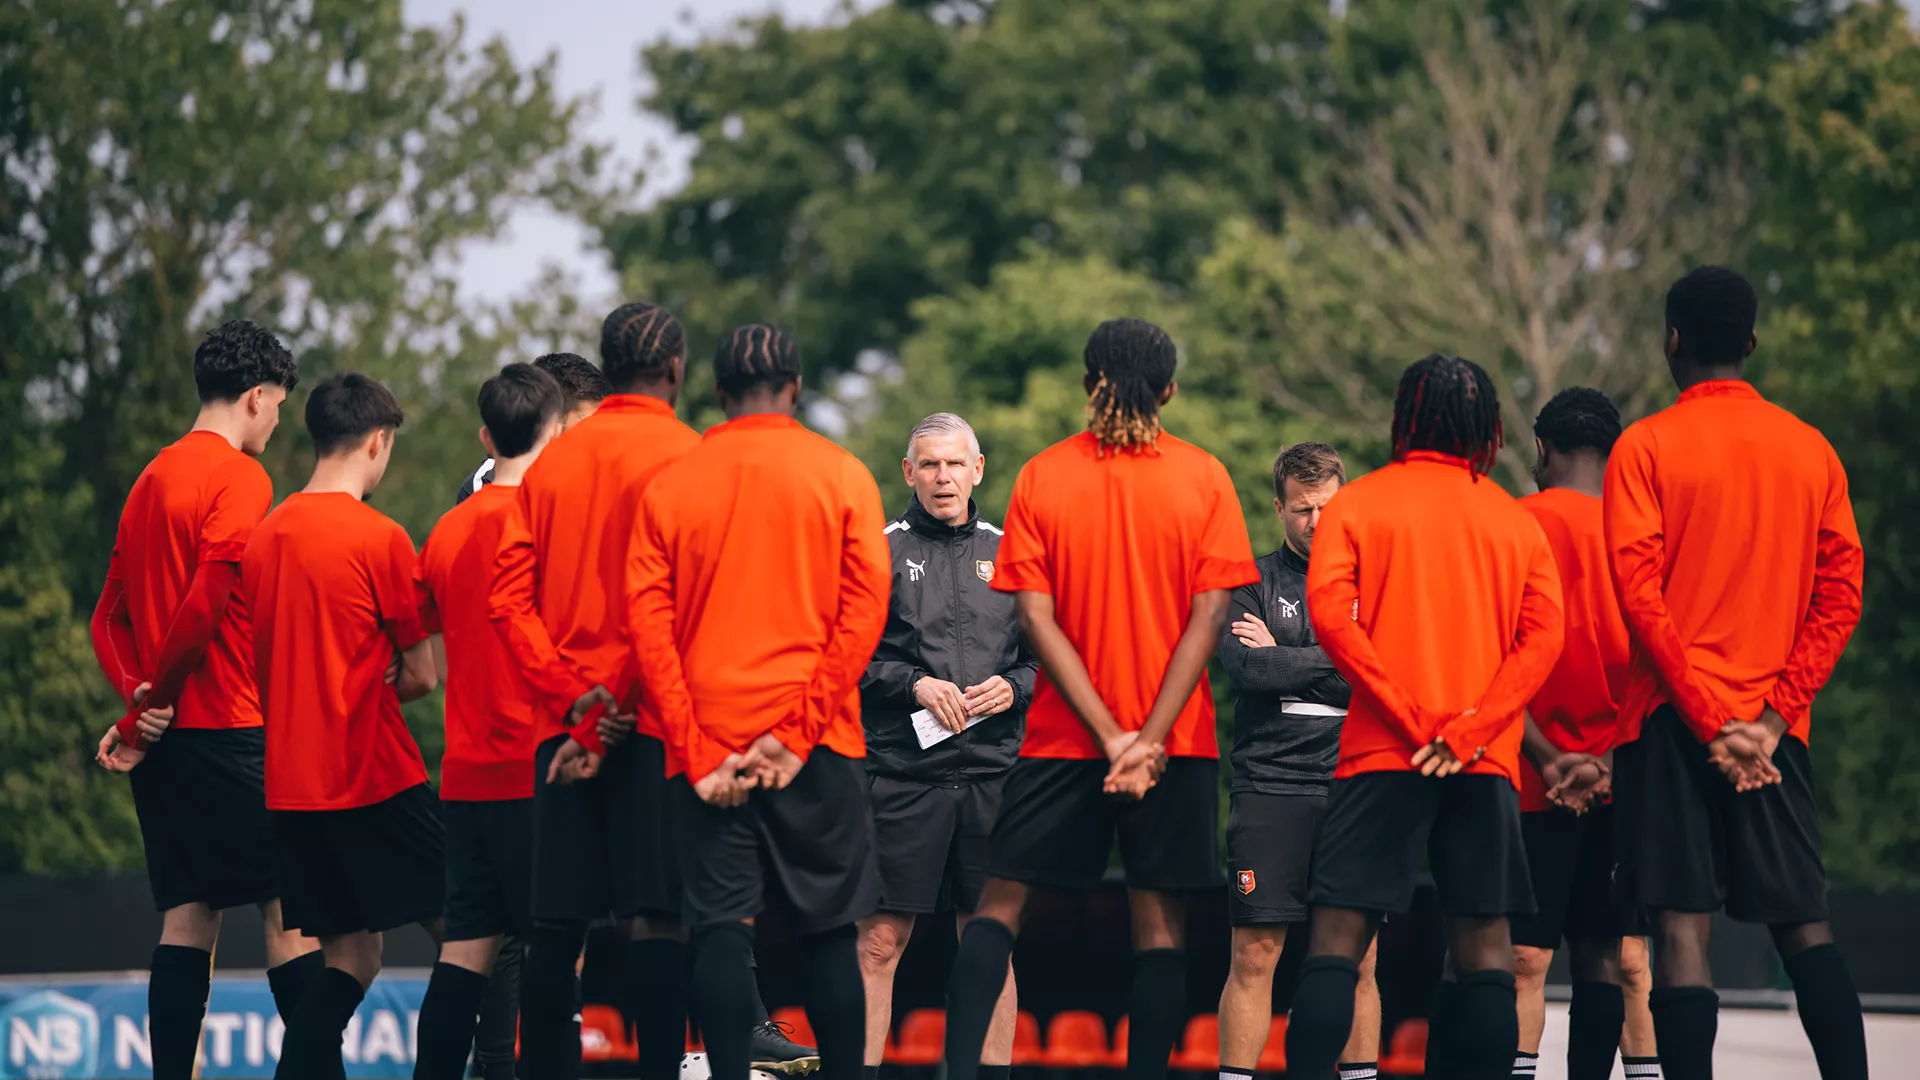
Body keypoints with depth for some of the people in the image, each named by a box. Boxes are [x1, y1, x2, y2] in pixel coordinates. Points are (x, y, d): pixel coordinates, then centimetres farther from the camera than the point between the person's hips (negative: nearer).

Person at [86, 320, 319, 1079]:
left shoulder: (151, 480, 18)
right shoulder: (240, 477, -8)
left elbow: (110, 617, 15)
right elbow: (206, 603, -18)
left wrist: (139, 699, -1)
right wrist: (150, 709, -11)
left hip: (165, 734, 8)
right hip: (226, 728, -8)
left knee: (188, 916, 6)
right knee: (288, 906, -5)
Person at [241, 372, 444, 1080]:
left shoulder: (265, 536, 8)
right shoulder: (379, 538, -10)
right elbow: (421, 677, -5)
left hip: (289, 781, 6)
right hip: (373, 778, -6)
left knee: (351, 958, 10)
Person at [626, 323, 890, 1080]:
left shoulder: (668, 486, 4)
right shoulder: (841, 476, 1)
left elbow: (648, 622, -2)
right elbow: (863, 611, -7)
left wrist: (698, 751, -5)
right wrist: (799, 732, -9)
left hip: (706, 741, 1)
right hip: (816, 745, -1)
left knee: (721, 926, -1)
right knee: (827, 930, 5)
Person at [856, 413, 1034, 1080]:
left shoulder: (1009, 553, 13)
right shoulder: (880, 550, 4)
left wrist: (1014, 687, -3)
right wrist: (913, 683, -12)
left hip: (993, 774, 3)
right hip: (902, 773, -3)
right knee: (881, 941, -5)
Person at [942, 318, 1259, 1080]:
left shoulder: (1042, 476, -2)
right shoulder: (1203, 479, -2)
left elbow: (1036, 619, -8)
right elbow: (1209, 617, -9)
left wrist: (1111, 736, -12)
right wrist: (1151, 737, -13)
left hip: (1064, 734, 0)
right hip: (1176, 737, 0)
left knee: (1002, 898, 8)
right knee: (1160, 918, 4)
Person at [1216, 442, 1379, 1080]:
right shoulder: (1252, 582, 7)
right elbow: (1248, 668, -10)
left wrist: (1284, 659, -3)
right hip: (1270, 787, -2)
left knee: (1358, 958, 2)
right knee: (1254, 955, -5)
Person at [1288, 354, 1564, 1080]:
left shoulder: (1358, 504, 5)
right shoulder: (1516, 520, 11)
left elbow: (1330, 611, -10)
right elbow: (1543, 637, -2)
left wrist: (1412, 720, -11)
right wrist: (1469, 733, -9)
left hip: (1382, 750, -2)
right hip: (1486, 762, 2)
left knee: (1339, 933, -4)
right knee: (1484, 940, 4)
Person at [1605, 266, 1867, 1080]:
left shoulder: (1646, 448, -2)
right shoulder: (1812, 451, 9)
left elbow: (1639, 593, -11)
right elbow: (1840, 600, 3)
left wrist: (1707, 720, -11)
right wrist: (1769, 717, -3)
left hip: (1672, 717, -3)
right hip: (1775, 726, 3)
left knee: (1682, 926, -6)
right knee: (1804, 924, 6)